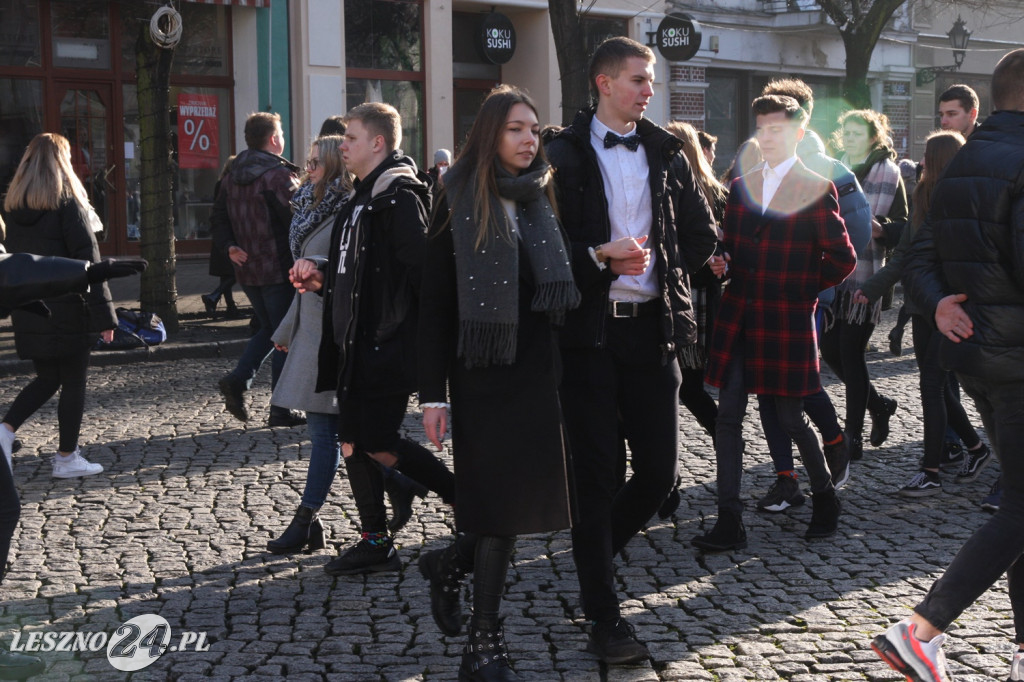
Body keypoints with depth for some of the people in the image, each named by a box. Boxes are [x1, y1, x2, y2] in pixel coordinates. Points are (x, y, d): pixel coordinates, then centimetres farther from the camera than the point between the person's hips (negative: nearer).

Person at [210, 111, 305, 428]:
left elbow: (218, 218, 11)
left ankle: (238, 379, 2)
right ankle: (280, 410, 4)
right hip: (278, 270, -7)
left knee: (268, 329, 21)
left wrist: (229, 246, 2)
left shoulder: (231, 177, 10)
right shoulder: (279, 176, -15)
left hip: (247, 269, 7)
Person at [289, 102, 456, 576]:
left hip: (387, 344, -10)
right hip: (356, 342, 10)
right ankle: (375, 542, 19)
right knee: (353, 443, 10)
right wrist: (322, 274, 7)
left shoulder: (399, 198, -14)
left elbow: (423, 268, -20)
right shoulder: (360, 199, 17)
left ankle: (469, 501, 8)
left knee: (379, 444, -8)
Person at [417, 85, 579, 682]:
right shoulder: (460, 204, -3)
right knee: (500, 503, -5)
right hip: (482, 373, -5)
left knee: (527, 494, 4)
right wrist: (433, 393, -9)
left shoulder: (544, 201, 10)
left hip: (537, 369, 5)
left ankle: (452, 564, 32)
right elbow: (435, 303, -5)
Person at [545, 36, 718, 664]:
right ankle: (604, 617, 8)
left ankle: (595, 551, 32)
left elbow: (703, 233, 16)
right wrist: (601, 259, -17)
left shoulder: (666, 152, 12)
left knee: (659, 471, 4)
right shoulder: (566, 153, -1)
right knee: (597, 473, 0)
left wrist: (663, 272, 5)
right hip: (591, 329, -4)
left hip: (653, 326, 4)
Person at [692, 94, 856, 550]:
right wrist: (723, 264, 0)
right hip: (737, 319, 5)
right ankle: (729, 522, 3)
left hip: (787, 320, -5)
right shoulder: (741, 186, 14)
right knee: (729, 417, 0)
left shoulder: (816, 189, -2)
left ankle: (824, 498, 27)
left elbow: (842, 258, -2)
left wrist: (803, 290, 1)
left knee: (790, 417, 3)